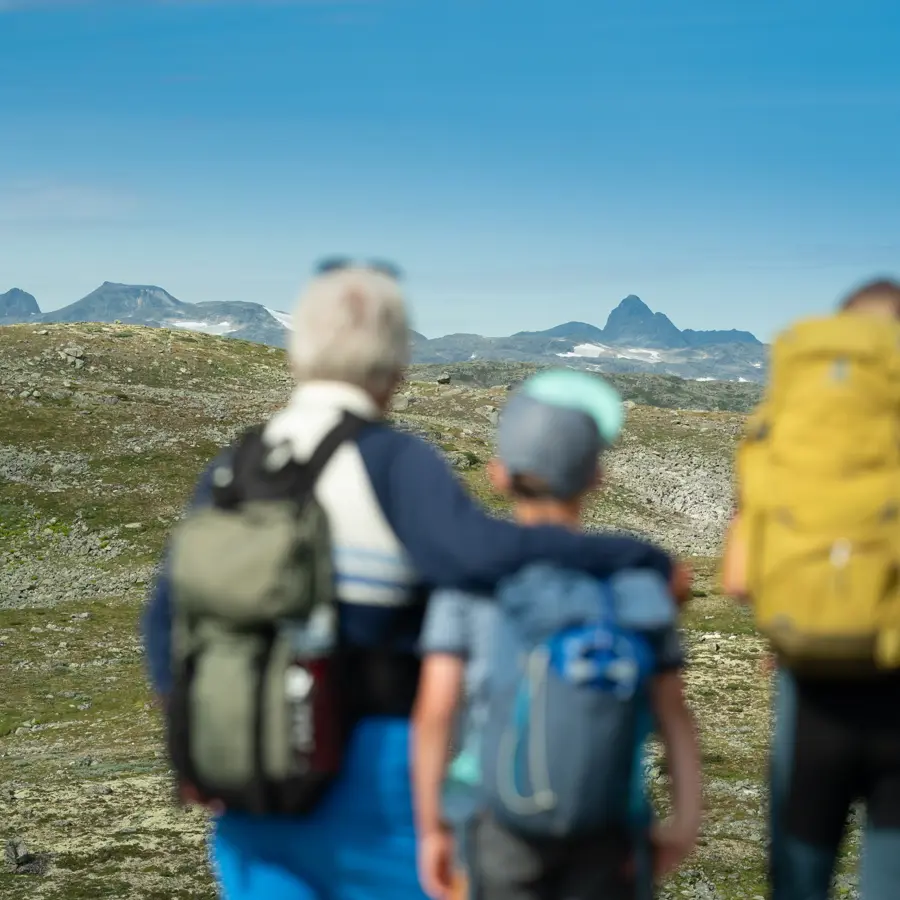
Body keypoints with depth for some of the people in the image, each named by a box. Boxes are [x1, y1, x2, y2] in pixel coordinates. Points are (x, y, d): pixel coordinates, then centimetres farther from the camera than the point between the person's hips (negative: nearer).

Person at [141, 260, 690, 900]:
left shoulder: (233, 470, 5)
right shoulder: (393, 464, -13)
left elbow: (170, 614, 7)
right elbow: (482, 553, -29)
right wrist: (645, 562, -20)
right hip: (369, 765, -5)